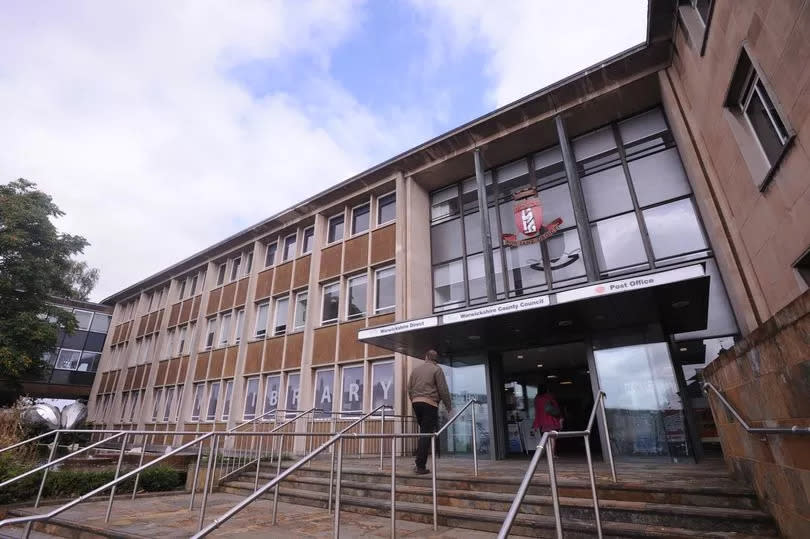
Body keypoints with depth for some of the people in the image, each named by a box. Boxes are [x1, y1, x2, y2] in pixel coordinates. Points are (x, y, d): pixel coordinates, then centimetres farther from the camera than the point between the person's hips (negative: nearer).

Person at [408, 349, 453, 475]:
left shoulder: (416, 370, 16)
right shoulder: (437, 369, 1)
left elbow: (409, 389, 15)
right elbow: (443, 390, -4)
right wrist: (449, 408, 2)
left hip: (416, 402, 5)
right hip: (430, 403, -5)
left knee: (423, 432, 17)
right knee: (426, 434, -3)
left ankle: (420, 464, 16)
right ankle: (420, 466, -5)